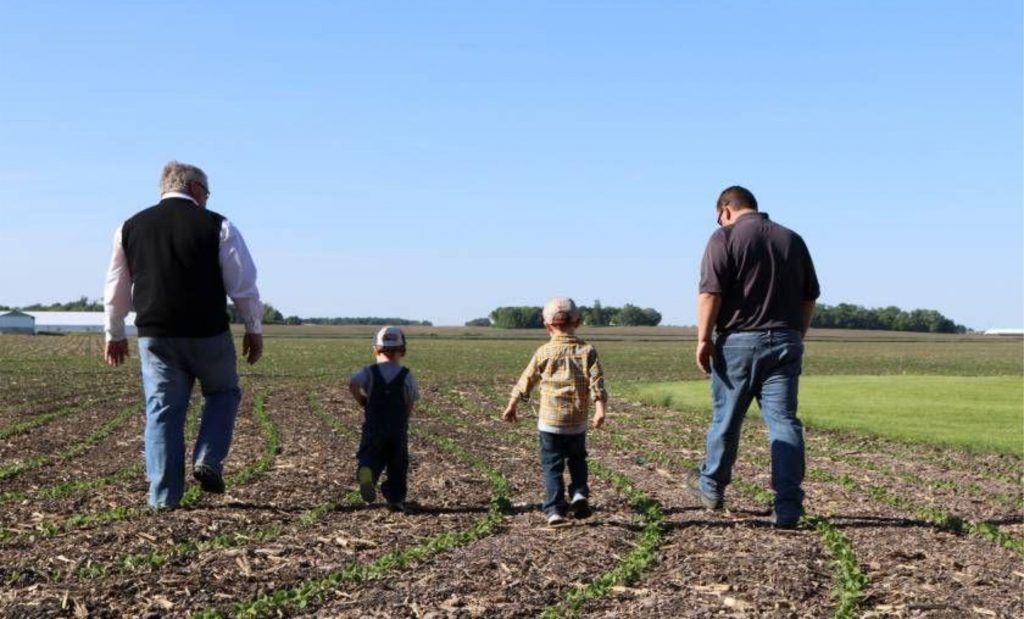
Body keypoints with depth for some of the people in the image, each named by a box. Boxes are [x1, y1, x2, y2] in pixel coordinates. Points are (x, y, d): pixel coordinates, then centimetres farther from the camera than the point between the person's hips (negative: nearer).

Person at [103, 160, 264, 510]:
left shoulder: (130, 228, 7)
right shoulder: (217, 226, -4)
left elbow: (116, 289, 14)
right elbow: (243, 285, -3)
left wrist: (114, 334, 25)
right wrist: (253, 330, 9)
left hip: (155, 335, 2)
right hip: (208, 334, -2)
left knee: (162, 412, 7)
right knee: (223, 393, 20)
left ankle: (163, 496, 3)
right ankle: (208, 461, 3)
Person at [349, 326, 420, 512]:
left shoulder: (369, 372, -1)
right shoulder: (406, 375, -2)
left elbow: (353, 384, -19)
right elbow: (412, 404, -2)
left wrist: (363, 402, -3)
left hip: (373, 428, 0)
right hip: (398, 429, 0)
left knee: (369, 458, 2)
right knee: (397, 464, 15)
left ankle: (366, 475, -31)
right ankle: (396, 499, 19)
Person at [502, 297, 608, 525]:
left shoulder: (544, 352, -2)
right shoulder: (587, 351, -1)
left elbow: (526, 381, 7)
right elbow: (597, 382, -11)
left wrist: (511, 406, 17)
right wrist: (600, 410, -14)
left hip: (549, 420, -1)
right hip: (577, 422, 1)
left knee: (552, 466, 5)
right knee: (577, 460, 21)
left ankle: (554, 509, -3)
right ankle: (580, 493, 0)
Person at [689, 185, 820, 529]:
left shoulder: (724, 237, -3)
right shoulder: (792, 240, 13)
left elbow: (710, 293, -13)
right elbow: (809, 297, 15)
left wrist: (703, 339, -9)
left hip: (739, 341, -3)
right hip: (785, 342, 4)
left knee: (726, 418, 11)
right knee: (784, 422, 1)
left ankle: (711, 486, 29)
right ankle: (788, 507, -4)